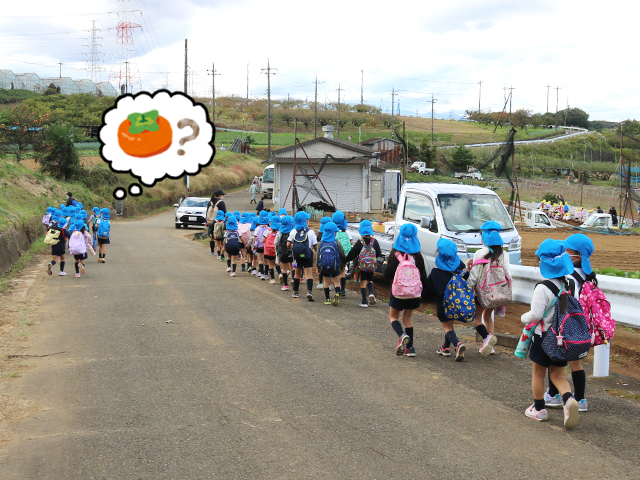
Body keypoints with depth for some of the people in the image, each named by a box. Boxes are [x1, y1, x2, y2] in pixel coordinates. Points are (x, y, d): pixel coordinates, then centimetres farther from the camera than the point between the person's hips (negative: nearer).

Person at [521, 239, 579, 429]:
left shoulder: (543, 288, -21)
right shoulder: (570, 285, -4)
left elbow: (536, 315, -20)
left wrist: (524, 317, -1)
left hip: (544, 336, -5)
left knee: (538, 373, 15)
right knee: (558, 375, 15)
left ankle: (539, 409, 26)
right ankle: (569, 400, -12)